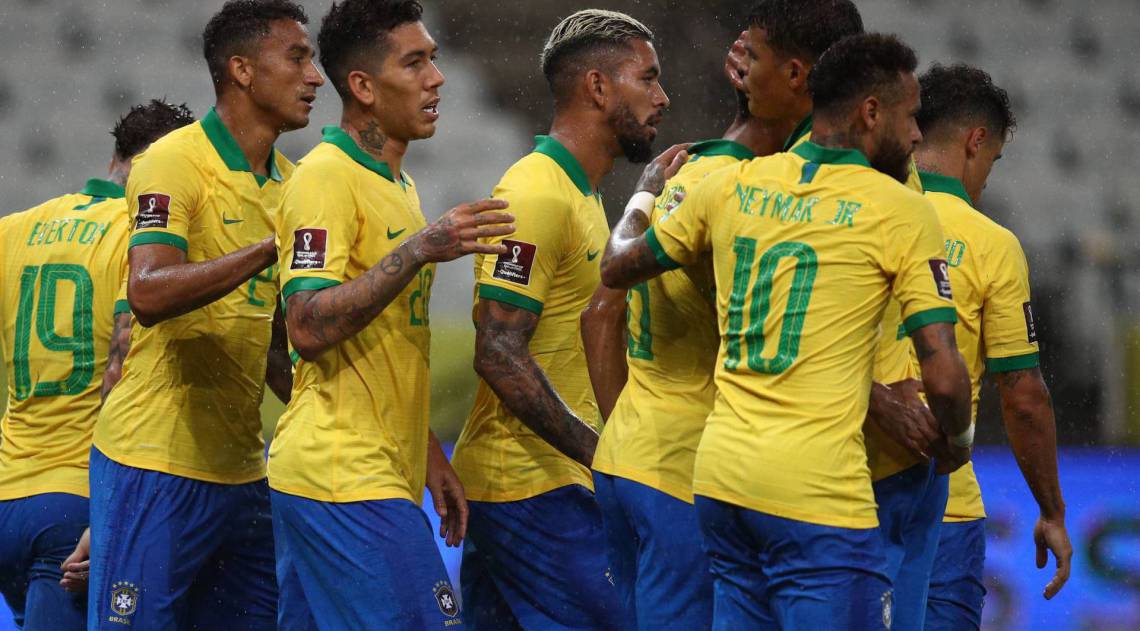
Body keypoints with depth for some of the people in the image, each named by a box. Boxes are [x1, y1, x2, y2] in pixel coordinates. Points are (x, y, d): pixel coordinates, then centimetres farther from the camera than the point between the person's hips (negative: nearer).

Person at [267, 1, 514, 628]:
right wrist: (419, 251, -26)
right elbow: (308, 329, -23)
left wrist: (429, 456, 22)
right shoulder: (324, 178, -12)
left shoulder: (396, 183, 19)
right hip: (347, 481, -10)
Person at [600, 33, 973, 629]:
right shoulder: (901, 210, -6)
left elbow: (617, 267, 23)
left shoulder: (733, 184, 9)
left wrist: (644, 194, 43)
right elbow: (943, 376, -10)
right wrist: (957, 440, 11)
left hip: (720, 477, 7)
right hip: (817, 492, -6)